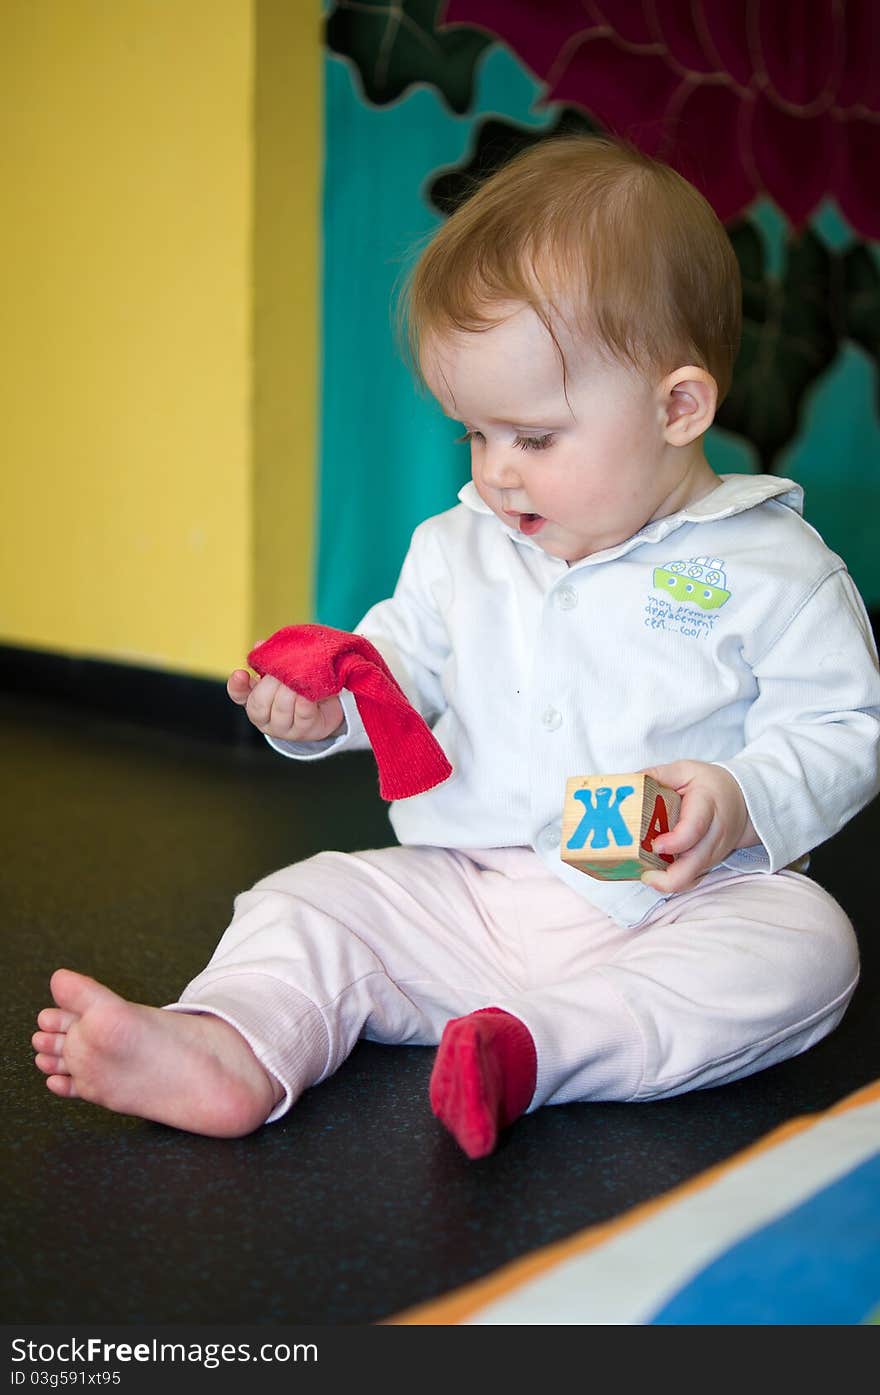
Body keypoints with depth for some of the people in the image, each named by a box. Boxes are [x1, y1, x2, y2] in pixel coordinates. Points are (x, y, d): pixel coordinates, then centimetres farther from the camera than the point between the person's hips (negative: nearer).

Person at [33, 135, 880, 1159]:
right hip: (468, 889, 4)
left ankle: (534, 1047, -44)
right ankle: (233, 1047, -37)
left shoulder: (773, 571, -6)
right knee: (309, 901, -10)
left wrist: (741, 803, -23)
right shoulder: (461, 549, 9)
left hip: (674, 907, -3)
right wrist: (329, 703, -4)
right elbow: (406, 659, 19)